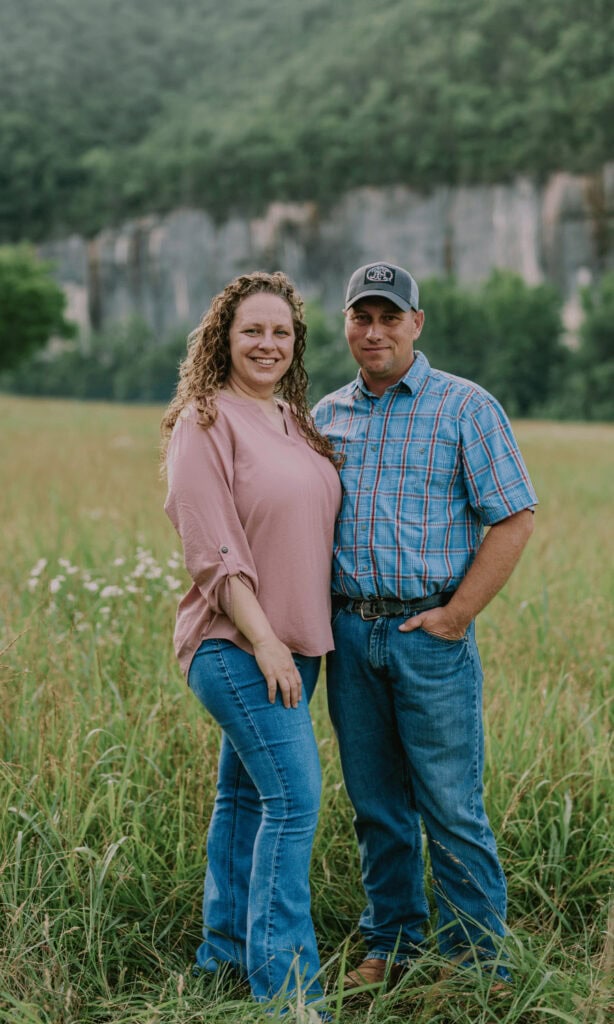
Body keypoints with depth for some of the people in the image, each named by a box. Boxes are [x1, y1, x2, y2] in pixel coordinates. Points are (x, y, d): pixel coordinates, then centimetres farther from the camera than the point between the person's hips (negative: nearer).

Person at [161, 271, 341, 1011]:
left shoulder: (296, 421, 13)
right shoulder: (206, 422, -10)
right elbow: (213, 551, -15)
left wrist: (296, 638, 15)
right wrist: (263, 641, -19)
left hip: (292, 642, 8)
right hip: (237, 643, -8)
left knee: (244, 793, 15)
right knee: (294, 797, -12)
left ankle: (223, 950, 26)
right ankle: (286, 981, -5)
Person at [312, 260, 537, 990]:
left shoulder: (466, 408, -2)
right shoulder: (326, 416, 12)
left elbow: (513, 519, -6)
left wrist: (457, 615, -11)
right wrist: (317, 613, 6)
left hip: (431, 635, -4)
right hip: (350, 634, 4)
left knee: (452, 811, -1)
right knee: (376, 806, 12)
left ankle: (478, 965, 10)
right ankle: (392, 948, 25)